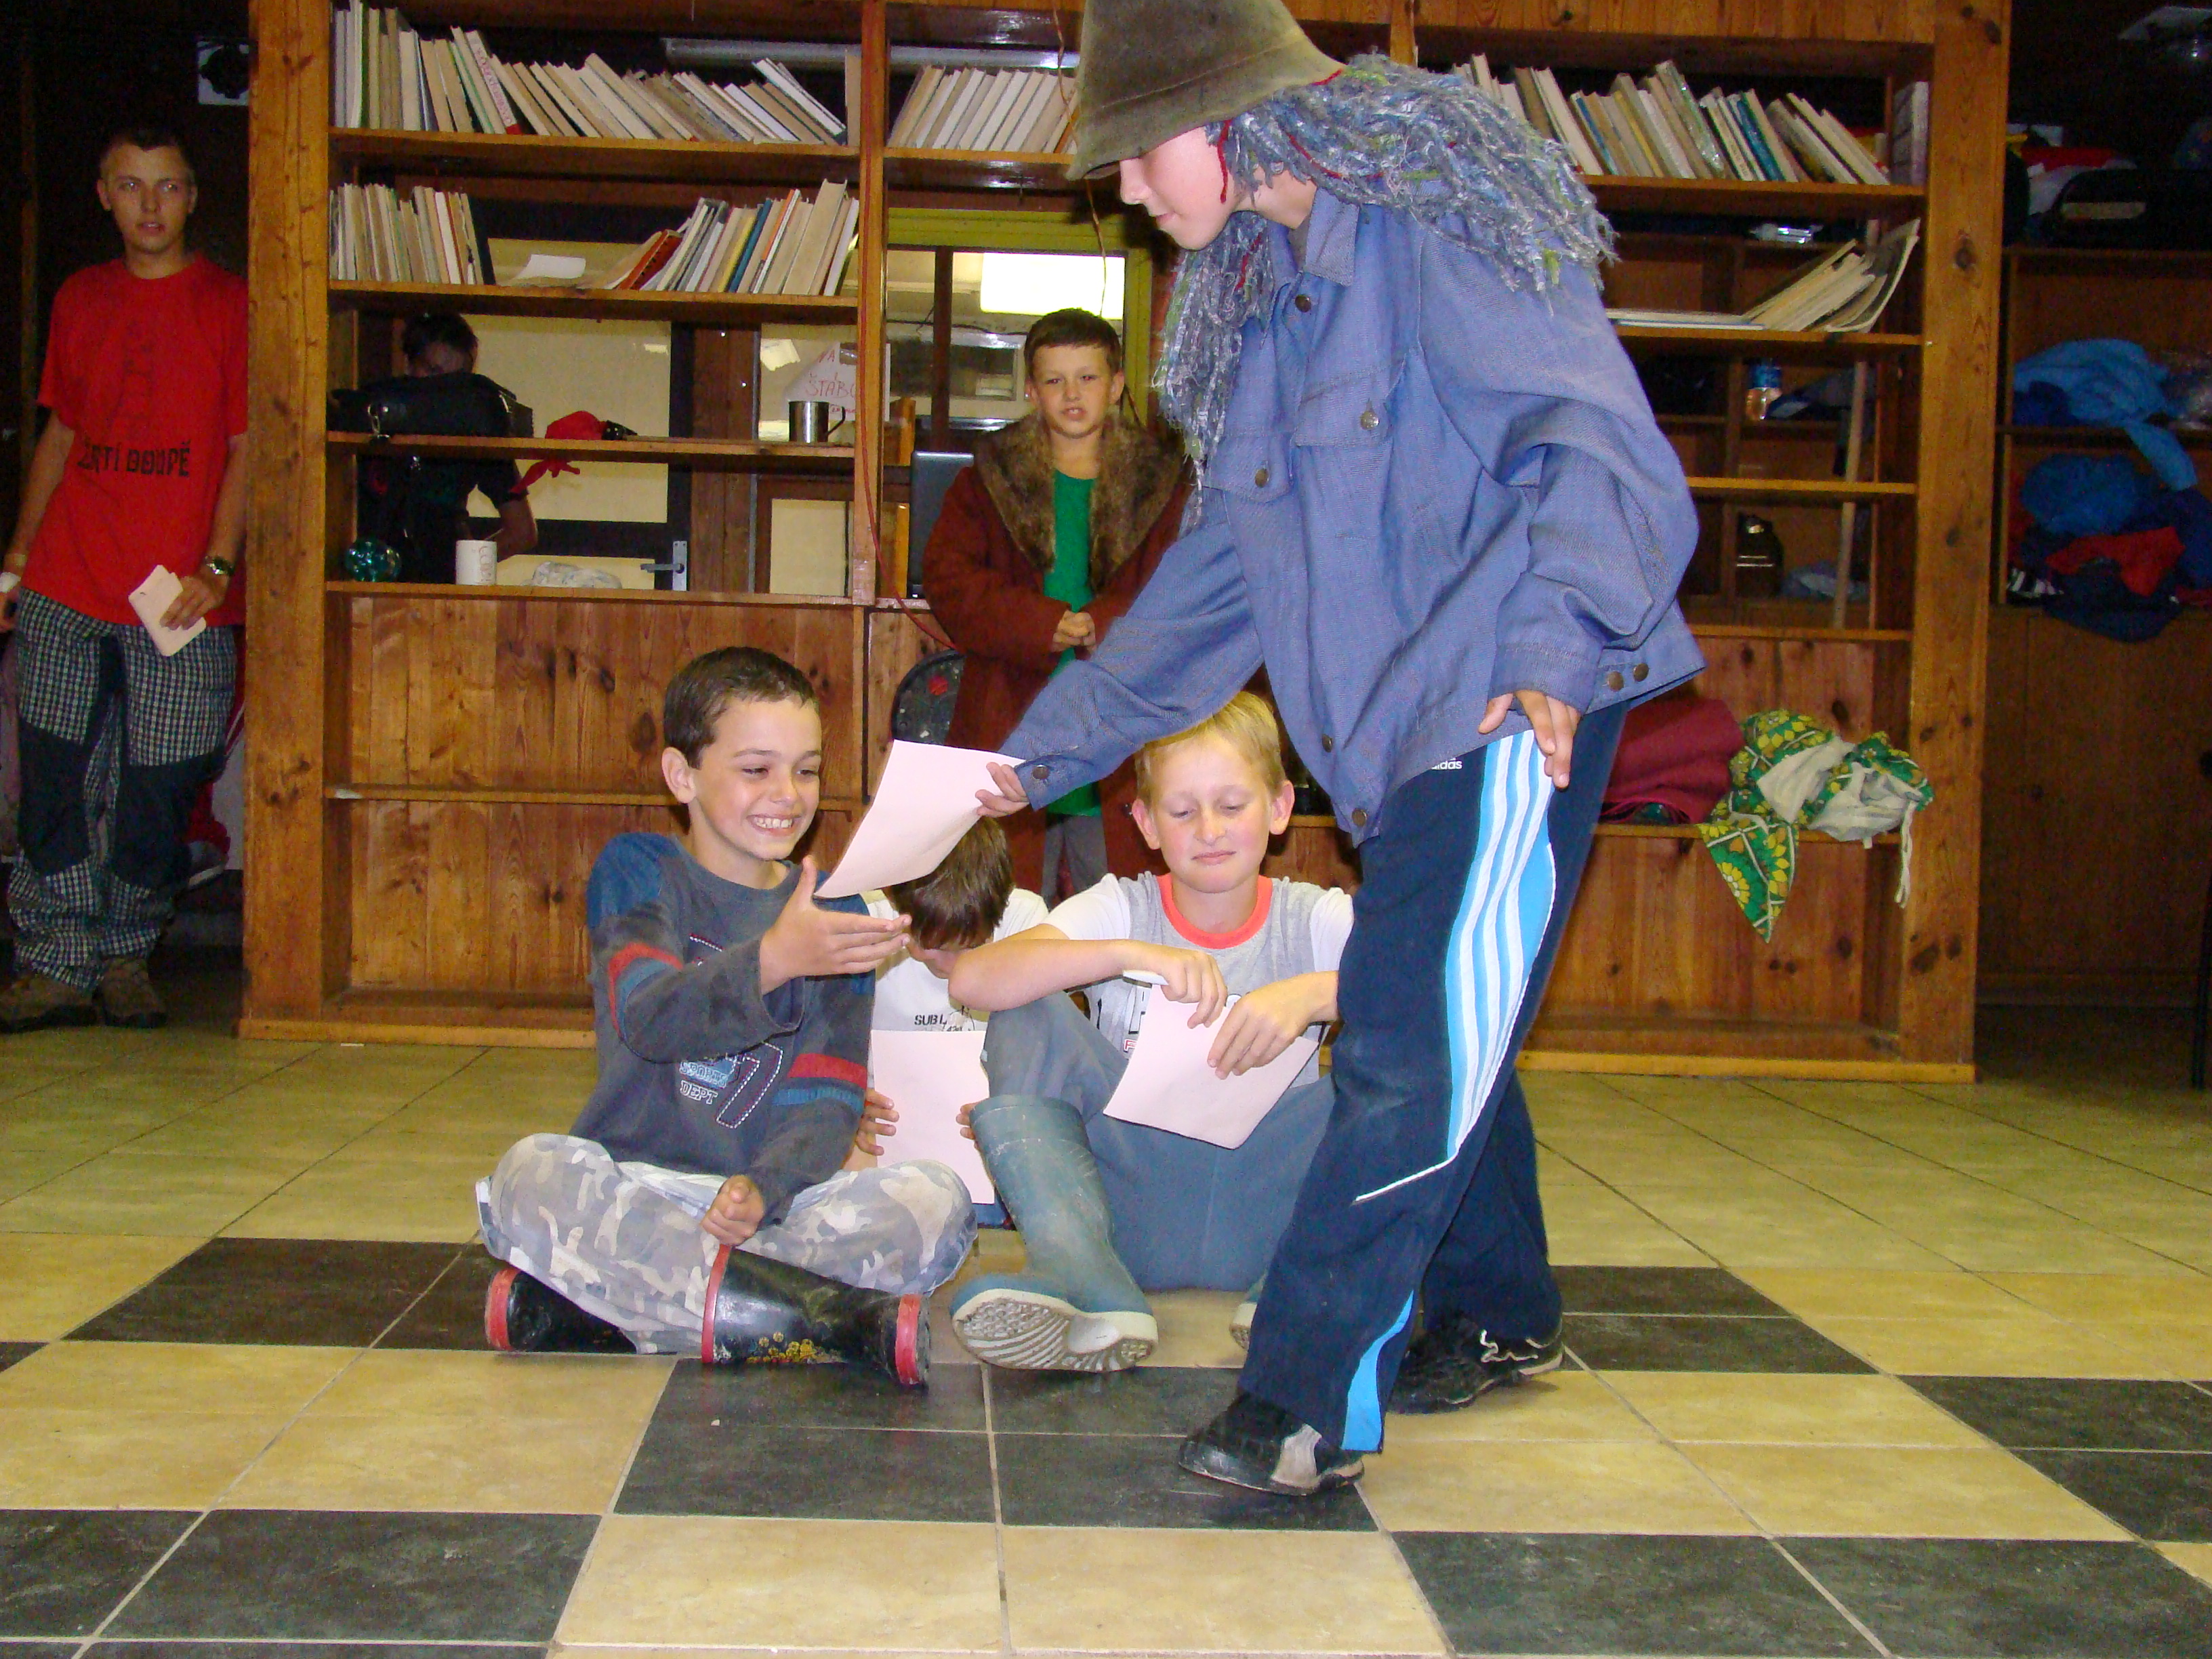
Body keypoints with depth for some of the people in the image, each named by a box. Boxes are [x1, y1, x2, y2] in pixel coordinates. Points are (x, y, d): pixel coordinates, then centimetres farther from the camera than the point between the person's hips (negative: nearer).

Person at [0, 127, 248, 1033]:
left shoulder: (229, 304, 2)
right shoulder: (79, 299, 15)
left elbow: (246, 449, -2)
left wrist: (216, 568, -12)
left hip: (180, 596, -3)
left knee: (160, 789, 0)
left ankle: (126, 957, 18)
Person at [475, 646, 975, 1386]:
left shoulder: (833, 911, 11)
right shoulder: (635, 871, 2)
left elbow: (831, 1095, 2)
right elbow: (649, 1018, -18)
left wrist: (765, 1187, -20)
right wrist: (771, 961, -38)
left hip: (773, 1195, 3)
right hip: (632, 1189, -2)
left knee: (939, 1202, -23)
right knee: (530, 1175, -33)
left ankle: (606, 1306, -26)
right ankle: (834, 1315, -36)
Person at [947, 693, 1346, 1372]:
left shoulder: (1316, 919, 0)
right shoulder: (1123, 909, -1)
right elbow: (972, 978, -18)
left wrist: (1314, 992, -34)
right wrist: (1131, 954, -29)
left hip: (1262, 1215, 0)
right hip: (1132, 1214, 1)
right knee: (1028, 1020, -17)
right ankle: (1092, 1288, -31)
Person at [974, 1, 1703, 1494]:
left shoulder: (1432, 235, -9)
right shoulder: (1256, 302, 18)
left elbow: (1596, 443, -18)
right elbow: (1222, 572, 24)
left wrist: (1552, 645, -34)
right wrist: (1054, 745, 24)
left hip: (1513, 712, -8)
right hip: (1399, 730, 8)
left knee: (1417, 1049, -12)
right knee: (1430, 1040, 14)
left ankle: (1307, 1399, -8)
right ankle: (1494, 1317, 33)